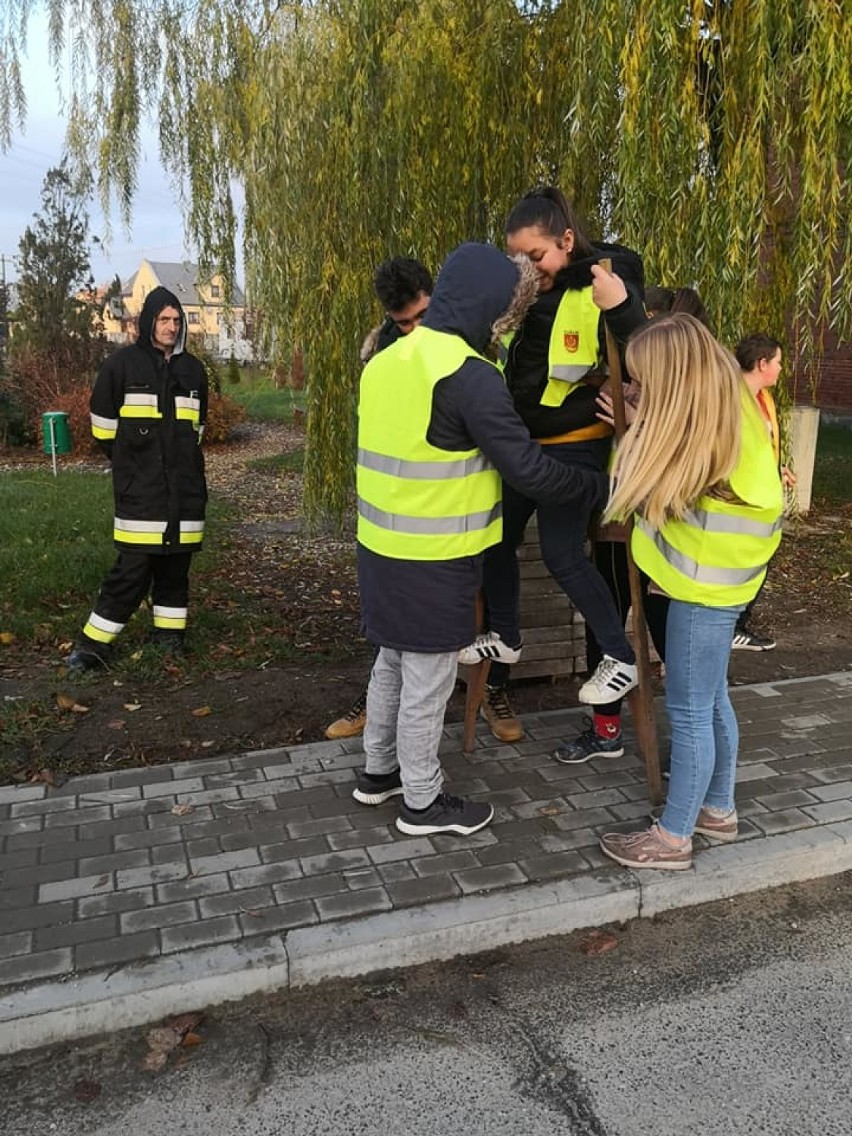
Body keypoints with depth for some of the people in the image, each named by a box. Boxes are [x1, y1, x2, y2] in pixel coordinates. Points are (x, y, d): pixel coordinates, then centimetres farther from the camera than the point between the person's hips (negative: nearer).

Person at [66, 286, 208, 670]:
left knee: (176, 564, 9)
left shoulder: (193, 369, 11)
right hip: (139, 487, -4)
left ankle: (169, 634, 21)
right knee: (134, 567, -8)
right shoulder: (122, 364, -3)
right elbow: (103, 421, 4)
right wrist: (130, 461, 9)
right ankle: (93, 643, 1)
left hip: (184, 484, 4)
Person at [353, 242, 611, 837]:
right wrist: (604, 485, -6)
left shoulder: (387, 361, 7)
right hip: (435, 563, -8)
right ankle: (423, 802, 23)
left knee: (394, 663, 23)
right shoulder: (471, 376, -20)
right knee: (428, 681, 6)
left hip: (383, 549, 8)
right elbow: (528, 469, -19)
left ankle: (379, 771, 39)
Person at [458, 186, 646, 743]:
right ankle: (506, 639, 33)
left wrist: (622, 309, -36)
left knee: (563, 555, -8)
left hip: (573, 446, -7)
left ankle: (622, 658, 9)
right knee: (497, 541, 12)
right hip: (517, 440, 7)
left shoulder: (604, 284, -14)